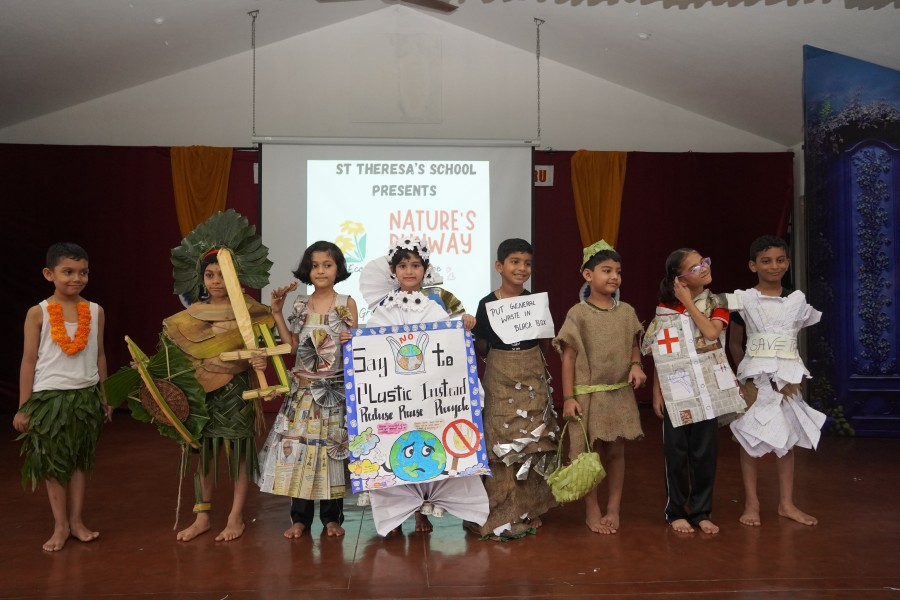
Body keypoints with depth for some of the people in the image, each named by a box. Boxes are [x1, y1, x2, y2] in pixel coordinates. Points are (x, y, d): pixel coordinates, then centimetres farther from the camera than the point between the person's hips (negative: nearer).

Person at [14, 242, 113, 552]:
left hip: (86, 395, 3)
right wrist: (23, 407, -4)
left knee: (81, 460, 9)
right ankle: (60, 525, 16)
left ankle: (76, 521, 20)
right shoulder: (38, 313, -7)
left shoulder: (95, 311, 1)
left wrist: (104, 397, 10)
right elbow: (29, 361, -4)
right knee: (53, 462, 6)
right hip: (49, 396, -2)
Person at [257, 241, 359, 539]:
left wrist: (352, 343, -22)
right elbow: (293, 347, 3)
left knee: (332, 446, 3)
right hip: (304, 388, 2)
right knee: (299, 445, 1)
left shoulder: (347, 303, 0)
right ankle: (300, 517, 13)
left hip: (336, 388, -2)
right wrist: (277, 313, 1)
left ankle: (331, 516, 16)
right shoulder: (300, 304, 6)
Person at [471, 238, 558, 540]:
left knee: (534, 444, 8)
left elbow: (544, 345, 10)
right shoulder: (487, 304, -5)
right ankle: (502, 514, 11)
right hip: (500, 380, -3)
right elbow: (481, 347, 0)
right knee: (502, 445, -2)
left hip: (533, 379, 3)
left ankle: (530, 509, 23)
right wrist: (469, 329, -14)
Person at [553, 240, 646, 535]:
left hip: (620, 393, 4)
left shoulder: (626, 312, 4)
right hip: (588, 394, -3)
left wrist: (636, 365, -7)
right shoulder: (578, 314, -8)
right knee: (589, 452, 5)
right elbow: (569, 357, -8)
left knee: (616, 450, 11)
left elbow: (634, 346, 15)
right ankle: (592, 510, 21)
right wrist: (568, 398, -11)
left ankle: (614, 508, 26)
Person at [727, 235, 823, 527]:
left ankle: (786, 503, 21)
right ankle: (752, 503, 13)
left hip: (788, 377, 3)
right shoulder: (744, 300, -5)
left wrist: (784, 366, 7)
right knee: (751, 438, 2)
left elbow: (798, 335, 15)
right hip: (755, 379, -3)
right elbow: (734, 343, 3)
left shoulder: (796, 299, 4)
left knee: (787, 439, 10)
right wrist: (747, 370, -3)